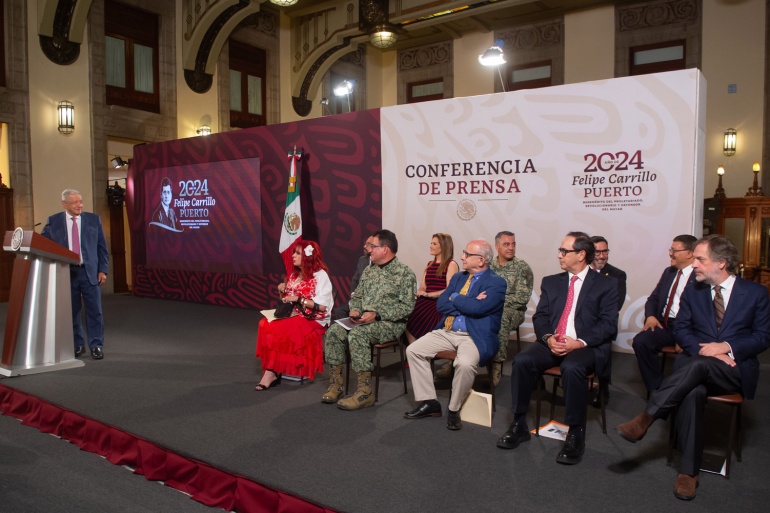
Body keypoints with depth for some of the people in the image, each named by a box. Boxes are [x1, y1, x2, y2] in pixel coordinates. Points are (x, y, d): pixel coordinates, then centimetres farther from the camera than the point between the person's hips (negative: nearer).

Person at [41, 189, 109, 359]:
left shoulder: (94, 219, 6)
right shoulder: (53, 221, 6)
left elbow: (102, 247, 6)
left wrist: (103, 270, 0)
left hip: (90, 272, -1)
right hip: (65, 273, 1)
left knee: (94, 310, -1)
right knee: (71, 311, 8)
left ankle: (96, 346, 8)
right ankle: (77, 345, 20)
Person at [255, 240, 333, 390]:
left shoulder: (320, 275, -9)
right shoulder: (294, 275, 15)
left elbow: (322, 306, -17)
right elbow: (286, 301, 21)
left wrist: (298, 299, -19)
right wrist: (282, 291, 1)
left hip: (313, 320, -7)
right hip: (294, 315, 7)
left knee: (278, 329, -29)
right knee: (265, 324, -21)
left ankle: (272, 373, -16)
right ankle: (271, 371, -22)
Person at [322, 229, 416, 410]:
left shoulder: (404, 273, -7)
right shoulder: (369, 271, 15)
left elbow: (407, 306, -15)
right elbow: (357, 296, 20)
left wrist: (377, 314, -22)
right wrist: (355, 310, -3)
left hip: (390, 323, -7)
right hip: (364, 321, 7)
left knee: (356, 334, -33)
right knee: (333, 332, -17)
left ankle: (365, 392, -26)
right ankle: (335, 384, -10)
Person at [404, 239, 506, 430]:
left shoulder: (496, 283, -7)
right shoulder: (458, 277, 14)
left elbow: (477, 308, -22)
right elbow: (441, 305, 3)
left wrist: (455, 298, -5)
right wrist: (467, 304, -10)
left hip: (474, 336, -7)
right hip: (446, 332, 7)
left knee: (465, 363, -35)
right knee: (413, 350, -7)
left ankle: (454, 409, -9)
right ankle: (428, 402, 2)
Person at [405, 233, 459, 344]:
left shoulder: (451, 265, 2)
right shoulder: (429, 264, 24)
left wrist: (428, 294, -17)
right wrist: (418, 293, -4)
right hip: (426, 302, 6)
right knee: (407, 317, -23)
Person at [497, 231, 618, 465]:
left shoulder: (606, 284, 5)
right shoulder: (551, 282, 17)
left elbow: (608, 324, -4)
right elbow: (539, 317, 10)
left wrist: (580, 342, -18)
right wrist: (548, 338, -11)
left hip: (587, 347, -4)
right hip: (552, 344, 4)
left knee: (572, 367, -36)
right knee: (522, 361, -24)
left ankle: (575, 433, -19)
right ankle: (519, 425, -11)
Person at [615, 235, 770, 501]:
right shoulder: (692, 292, 13)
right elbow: (681, 330, 8)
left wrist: (726, 346, -14)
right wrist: (705, 350, -12)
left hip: (737, 371, -2)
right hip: (698, 366, 2)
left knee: (698, 366, -37)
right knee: (691, 393, -35)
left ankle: (645, 419, -36)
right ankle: (689, 471, -28)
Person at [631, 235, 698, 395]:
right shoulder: (668, 272, 19)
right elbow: (653, 299, 22)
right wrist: (650, 316, 0)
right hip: (664, 324, 6)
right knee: (640, 341, -22)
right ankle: (656, 389, -7)